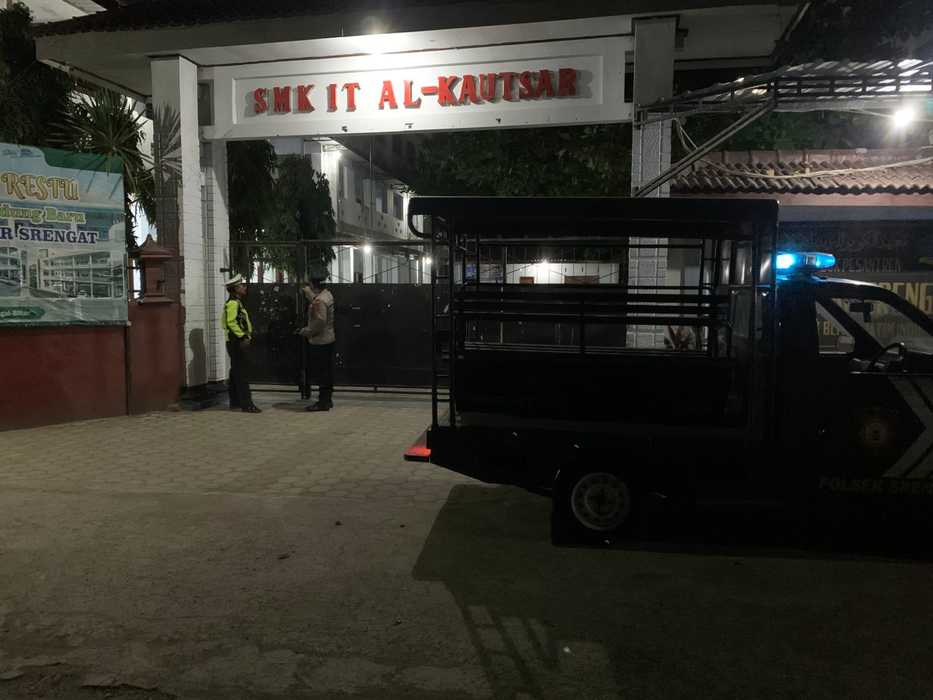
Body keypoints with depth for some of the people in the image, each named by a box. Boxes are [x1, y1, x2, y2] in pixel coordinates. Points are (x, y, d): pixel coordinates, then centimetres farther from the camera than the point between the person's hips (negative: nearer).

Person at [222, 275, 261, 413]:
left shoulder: (237, 303, 19)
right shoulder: (233, 303, -13)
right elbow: (231, 322, -24)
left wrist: (247, 336, 16)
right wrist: (243, 336, -25)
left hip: (238, 342, 11)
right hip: (236, 342, -11)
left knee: (236, 372, 14)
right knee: (241, 373, -11)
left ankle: (235, 402, 22)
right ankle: (246, 404, -11)